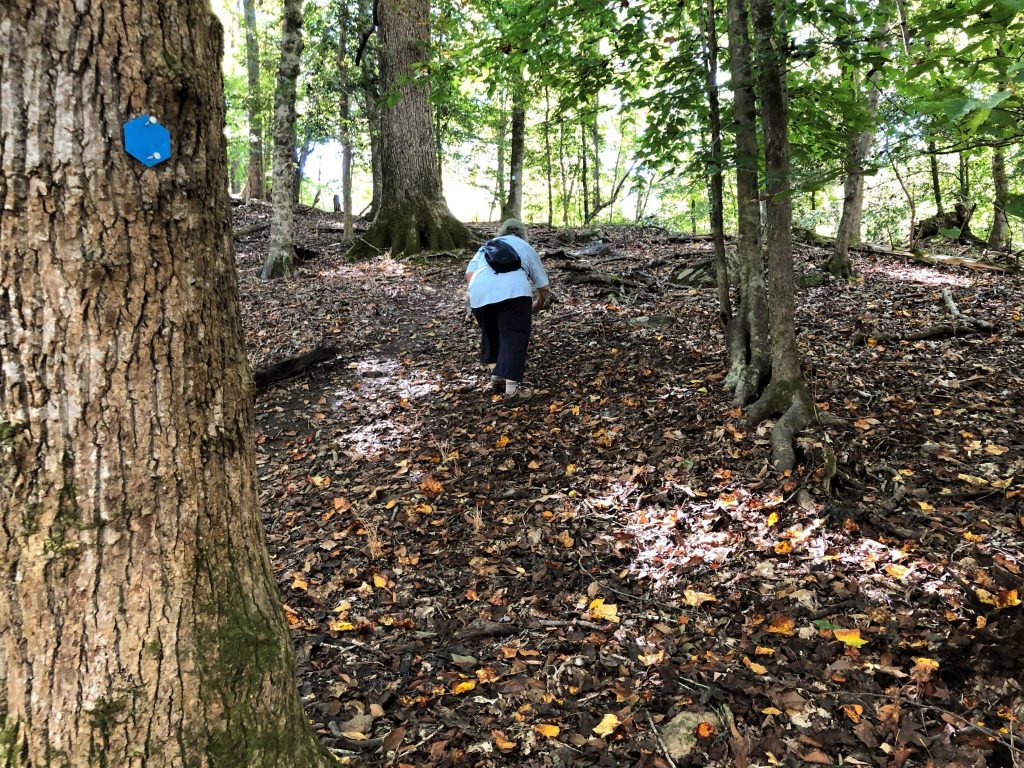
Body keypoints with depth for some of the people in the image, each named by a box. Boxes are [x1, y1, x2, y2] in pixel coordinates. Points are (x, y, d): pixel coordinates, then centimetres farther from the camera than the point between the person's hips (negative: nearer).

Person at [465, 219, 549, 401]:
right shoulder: (526, 247, 32)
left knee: (490, 336, 23)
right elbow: (543, 285, 34)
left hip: (479, 294, 3)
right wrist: (539, 304, 51)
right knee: (514, 338, 0)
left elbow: (469, 273, 18)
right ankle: (511, 387, -7)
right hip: (513, 291, -3)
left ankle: (496, 378, 24)